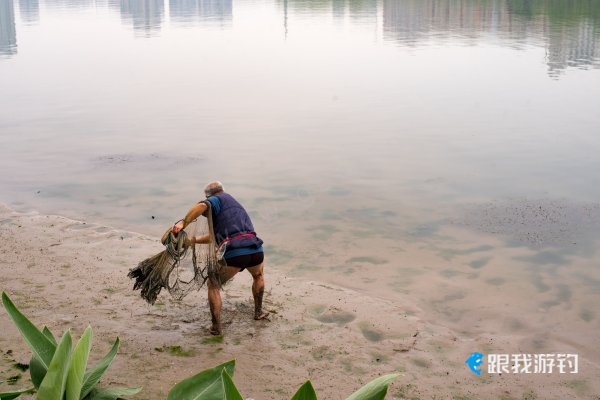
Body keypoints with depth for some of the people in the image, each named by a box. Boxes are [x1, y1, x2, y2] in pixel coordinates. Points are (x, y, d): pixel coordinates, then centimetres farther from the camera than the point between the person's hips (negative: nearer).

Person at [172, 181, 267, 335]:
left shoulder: (218, 200, 11)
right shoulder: (236, 204, 34)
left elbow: (202, 206, -16)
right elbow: (216, 236, 32)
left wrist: (183, 223, -17)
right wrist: (192, 240, 29)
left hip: (233, 253, -6)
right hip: (256, 250, 6)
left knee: (213, 286, 18)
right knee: (258, 275, 40)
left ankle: (216, 327, 16)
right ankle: (258, 312, 48)